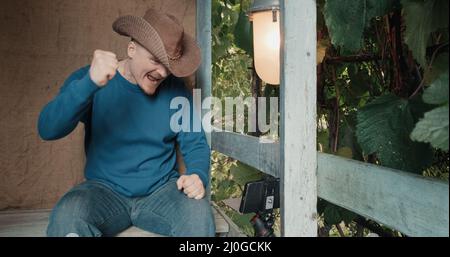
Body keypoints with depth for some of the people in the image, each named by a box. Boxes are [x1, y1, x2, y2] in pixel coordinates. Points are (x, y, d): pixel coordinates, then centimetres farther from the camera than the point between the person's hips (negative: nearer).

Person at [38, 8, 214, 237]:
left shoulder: (176, 90, -2)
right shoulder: (89, 78, -6)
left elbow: (195, 143, 4)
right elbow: (47, 130, -19)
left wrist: (198, 176, -18)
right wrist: (89, 84, -35)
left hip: (161, 190, 1)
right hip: (106, 190, 0)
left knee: (199, 213, -29)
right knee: (67, 217, -31)